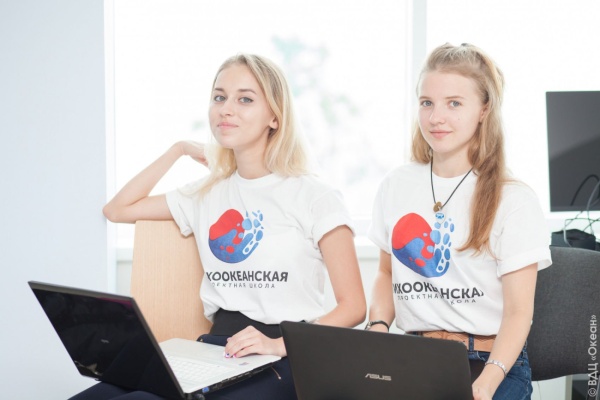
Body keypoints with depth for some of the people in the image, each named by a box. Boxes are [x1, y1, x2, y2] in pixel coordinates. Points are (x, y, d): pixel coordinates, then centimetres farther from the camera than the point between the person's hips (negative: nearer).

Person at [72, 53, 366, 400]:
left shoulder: (314, 196, 0)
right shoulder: (207, 194, 17)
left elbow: (353, 306, -5)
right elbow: (117, 209, 25)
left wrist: (280, 344, -20)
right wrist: (179, 150, 21)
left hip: (286, 361, -5)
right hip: (215, 350, 5)